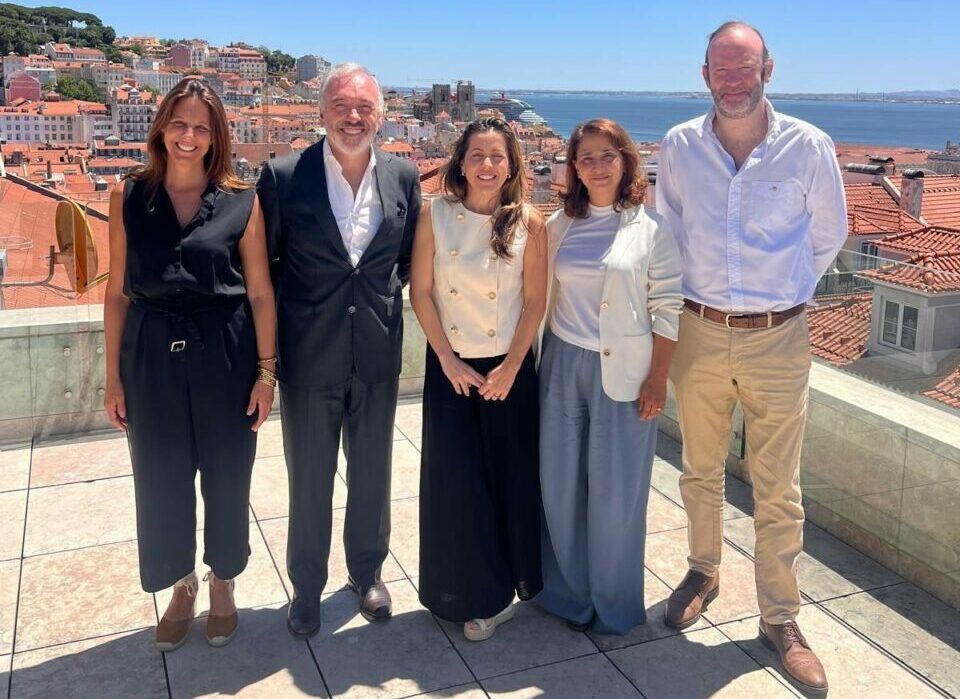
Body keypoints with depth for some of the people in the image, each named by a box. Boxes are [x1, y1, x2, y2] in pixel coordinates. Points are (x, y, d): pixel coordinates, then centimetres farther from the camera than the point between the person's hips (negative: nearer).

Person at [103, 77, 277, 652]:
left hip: (225, 356, -1)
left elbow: (261, 292, -1)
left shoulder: (241, 202, -2)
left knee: (227, 478, 12)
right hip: (152, 356, 2)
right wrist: (114, 376, 2)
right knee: (161, 481, 12)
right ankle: (182, 587, 36)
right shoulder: (129, 197, 2)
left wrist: (267, 371, -4)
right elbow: (118, 291, 3)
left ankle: (223, 583, 37)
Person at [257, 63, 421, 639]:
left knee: (372, 472, 17)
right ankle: (307, 587, 33)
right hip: (308, 354, -2)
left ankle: (367, 572, 40)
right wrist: (277, 335, -5)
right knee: (310, 478, 12)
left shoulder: (404, 177, -1)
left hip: (378, 353, 2)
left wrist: (382, 295, 0)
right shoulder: (284, 176, -9)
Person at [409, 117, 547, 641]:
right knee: (455, 481, 2)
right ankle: (472, 596, 19)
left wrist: (509, 368, -9)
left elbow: (535, 302, -3)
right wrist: (449, 360, -8)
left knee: (513, 477, 9)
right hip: (451, 366, 0)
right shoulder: (435, 216, -5)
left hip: (510, 367, 0)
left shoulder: (528, 224, -5)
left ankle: (513, 579, 32)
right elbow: (421, 292, -4)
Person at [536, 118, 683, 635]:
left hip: (622, 372, -3)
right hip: (563, 366, 4)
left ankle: (614, 603, 23)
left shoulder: (651, 228, -4)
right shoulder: (559, 225, 7)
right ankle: (568, 592, 28)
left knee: (616, 492, 4)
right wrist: (545, 359, 9)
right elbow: (545, 296, 12)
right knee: (560, 485, 9)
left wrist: (657, 379, -8)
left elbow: (667, 309, -5)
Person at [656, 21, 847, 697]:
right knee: (700, 471, 17)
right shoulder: (679, 147, -2)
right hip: (699, 332, 2)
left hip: (777, 339, -2)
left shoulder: (809, 147, -7)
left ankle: (780, 617, 22)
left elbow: (828, 236, 8)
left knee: (778, 490, 6)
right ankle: (704, 572, 39)